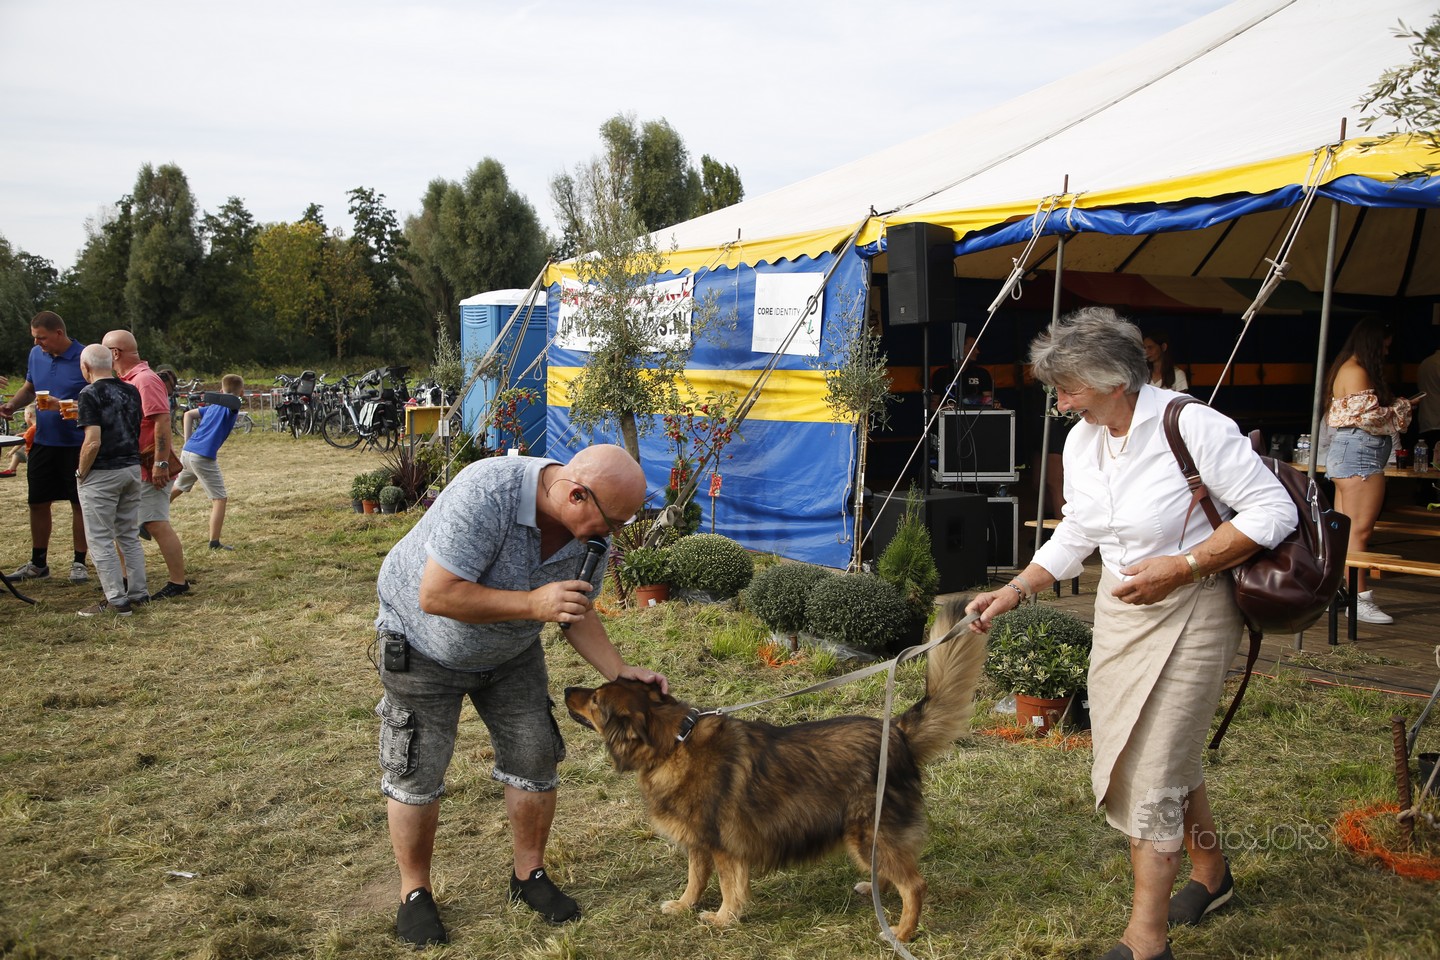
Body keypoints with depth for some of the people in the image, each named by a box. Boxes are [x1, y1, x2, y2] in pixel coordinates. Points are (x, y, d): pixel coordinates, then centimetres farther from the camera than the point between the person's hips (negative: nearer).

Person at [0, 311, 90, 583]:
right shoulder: (36, 355, 3)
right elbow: (29, 387, 18)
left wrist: (62, 405, -27)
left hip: (76, 445, -5)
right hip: (43, 442, 6)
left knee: (79, 504, 5)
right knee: (38, 502, 11)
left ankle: (79, 563, 17)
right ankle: (38, 563, 25)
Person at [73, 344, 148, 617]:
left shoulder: (90, 394, -13)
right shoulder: (131, 391, 8)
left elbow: (93, 442, -20)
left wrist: (81, 473, -9)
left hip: (102, 474, -7)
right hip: (133, 468, 7)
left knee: (101, 539, 1)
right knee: (129, 535, 16)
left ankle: (117, 601, 1)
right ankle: (137, 592, 19)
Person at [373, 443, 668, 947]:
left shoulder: (591, 532, -17)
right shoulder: (486, 493, -38)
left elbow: (577, 612, -3)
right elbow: (436, 595, -38)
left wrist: (619, 672, -16)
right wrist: (533, 604, -41)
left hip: (511, 650, 5)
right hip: (423, 644, -5)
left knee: (534, 758, 4)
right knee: (417, 773, 0)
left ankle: (529, 875, 25)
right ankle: (414, 892, 21)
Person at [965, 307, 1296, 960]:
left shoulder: (1192, 425, -20)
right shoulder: (1081, 441, 1)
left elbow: (1274, 511, -17)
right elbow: (1074, 535, 13)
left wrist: (1182, 567, -23)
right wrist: (1015, 592, 3)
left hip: (1189, 613, -7)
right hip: (1120, 608, 7)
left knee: (1153, 772, -5)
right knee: (1143, 756, 17)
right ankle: (1211, 873, 43)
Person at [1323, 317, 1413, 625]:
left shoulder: (1348, 369, 18)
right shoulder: (1357, 371, -12)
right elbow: (1369, 417, -18)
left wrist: (1392, 407, 14)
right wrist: (1401, 407, -2)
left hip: (1347, 453, 11)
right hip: (1359, 453, -11)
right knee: (1359, 529, -8)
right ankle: (1359, 600, -5)